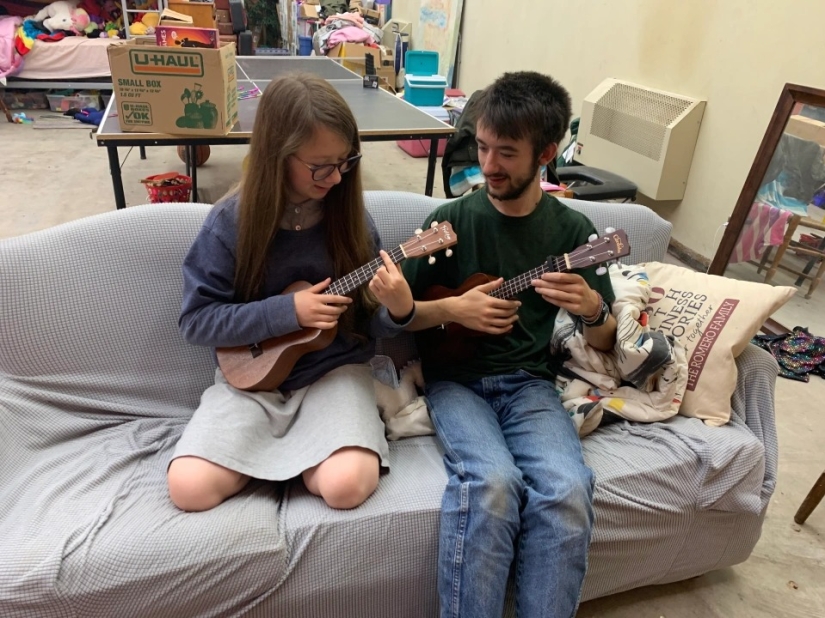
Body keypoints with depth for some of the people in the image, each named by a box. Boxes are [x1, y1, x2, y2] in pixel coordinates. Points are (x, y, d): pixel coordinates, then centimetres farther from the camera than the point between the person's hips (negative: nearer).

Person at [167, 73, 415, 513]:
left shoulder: (350, 217, -5)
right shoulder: (230, 221, -10)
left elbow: (370, 323, 2)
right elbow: (196, 320, -9)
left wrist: (397, 310, -23)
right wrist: (287, 310, -19)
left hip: (334, 370, 1)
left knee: (346, 484, -24)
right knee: (189, 487, -19)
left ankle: (291, 454, 8)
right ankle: (280, 451, 8)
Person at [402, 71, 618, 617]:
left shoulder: (573, 231, 3)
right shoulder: (452, 220, -1)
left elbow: (605, 342, 8)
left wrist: (592, 309, -14)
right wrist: (453, 309, -14)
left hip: (529, 381, 2)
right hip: (455, 378, -1)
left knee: (568, 491, -27)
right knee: (493, 482, -31)